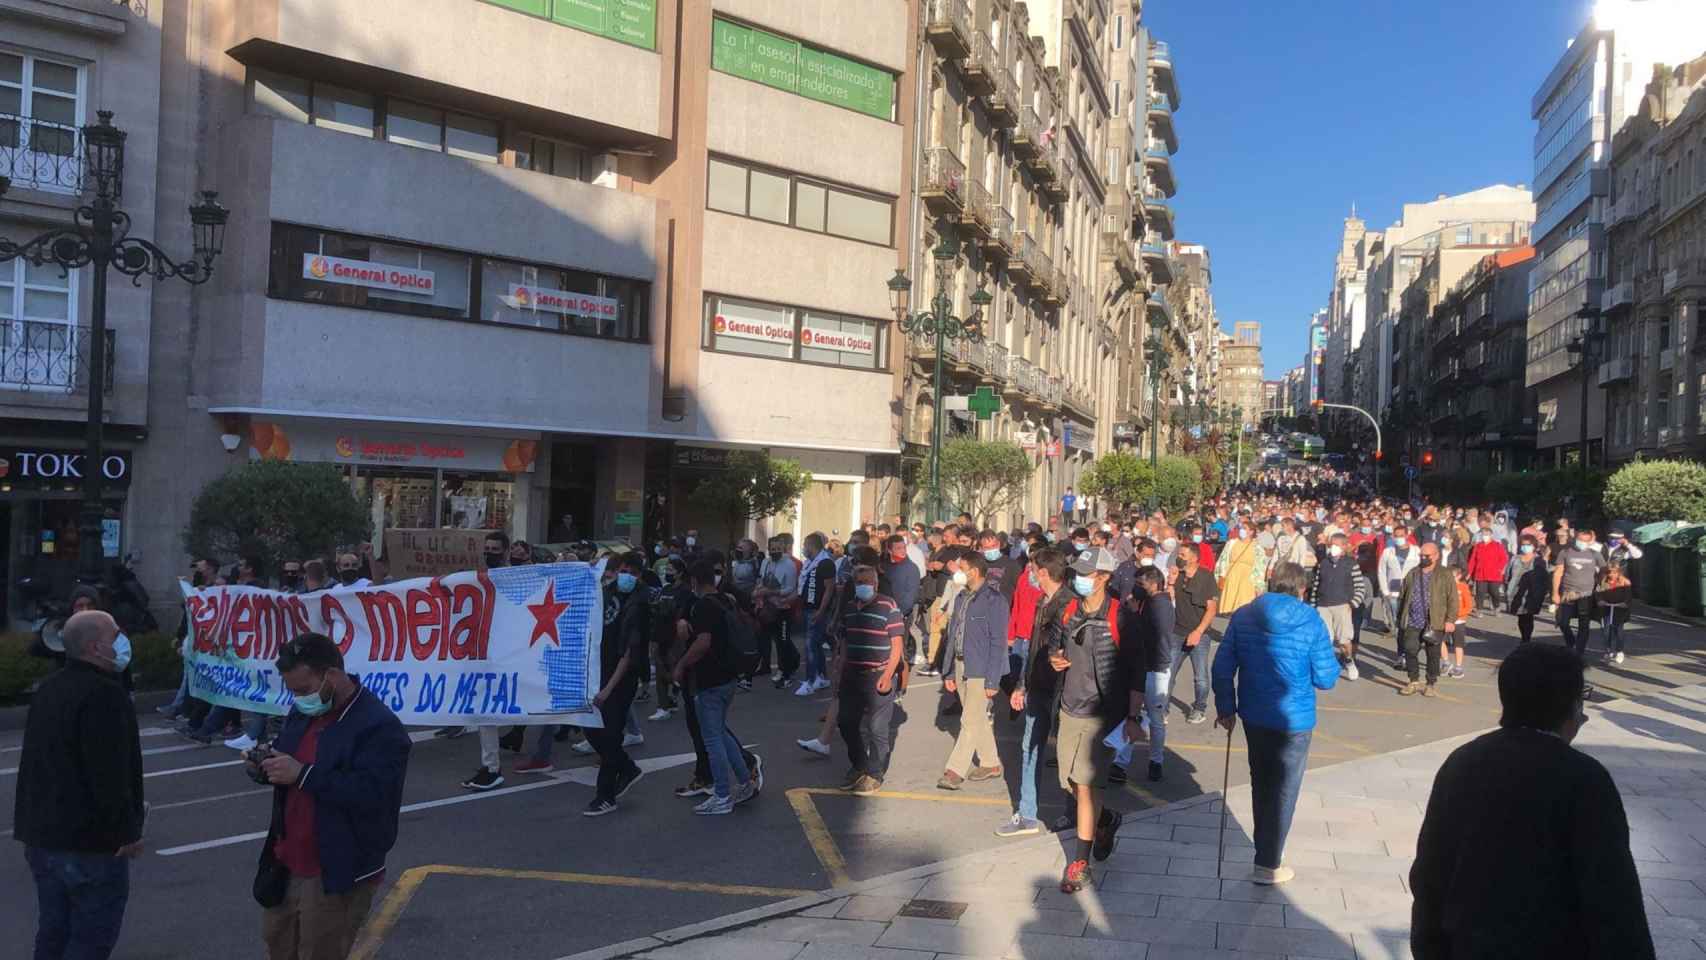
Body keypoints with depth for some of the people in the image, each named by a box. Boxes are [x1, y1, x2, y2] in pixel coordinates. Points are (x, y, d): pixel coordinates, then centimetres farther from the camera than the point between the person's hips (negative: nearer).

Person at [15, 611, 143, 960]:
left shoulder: (48, 689, 13)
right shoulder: (103, 694, -20)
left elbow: (38, 763, 21)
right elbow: (110, 775, -24)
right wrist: (128, 831, -17)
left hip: (42, 835, 10)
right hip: (91, 841, -10)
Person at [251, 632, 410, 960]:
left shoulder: (380, 726, -21)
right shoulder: (304, 711, 6)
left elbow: (370, 795, -30)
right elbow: (288, 762, 19)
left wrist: (303, 774, -29)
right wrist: (265, 765, -5)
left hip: (338, 875, -8)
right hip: (287, 865, 8)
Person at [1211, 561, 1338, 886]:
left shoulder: (1243, 616, -2)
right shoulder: (1311, 621, -12)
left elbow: (1222, 667, -1)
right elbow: (1326, 679, -10)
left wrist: (1226, 707, 9)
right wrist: (1331, 660, 11)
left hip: (1254, 716, 4)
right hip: (1294, 720, -4)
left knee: (1261, 786, 21)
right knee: (1283, 792, 10)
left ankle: (1266, 849, 37)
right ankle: (1268, 865, 18)